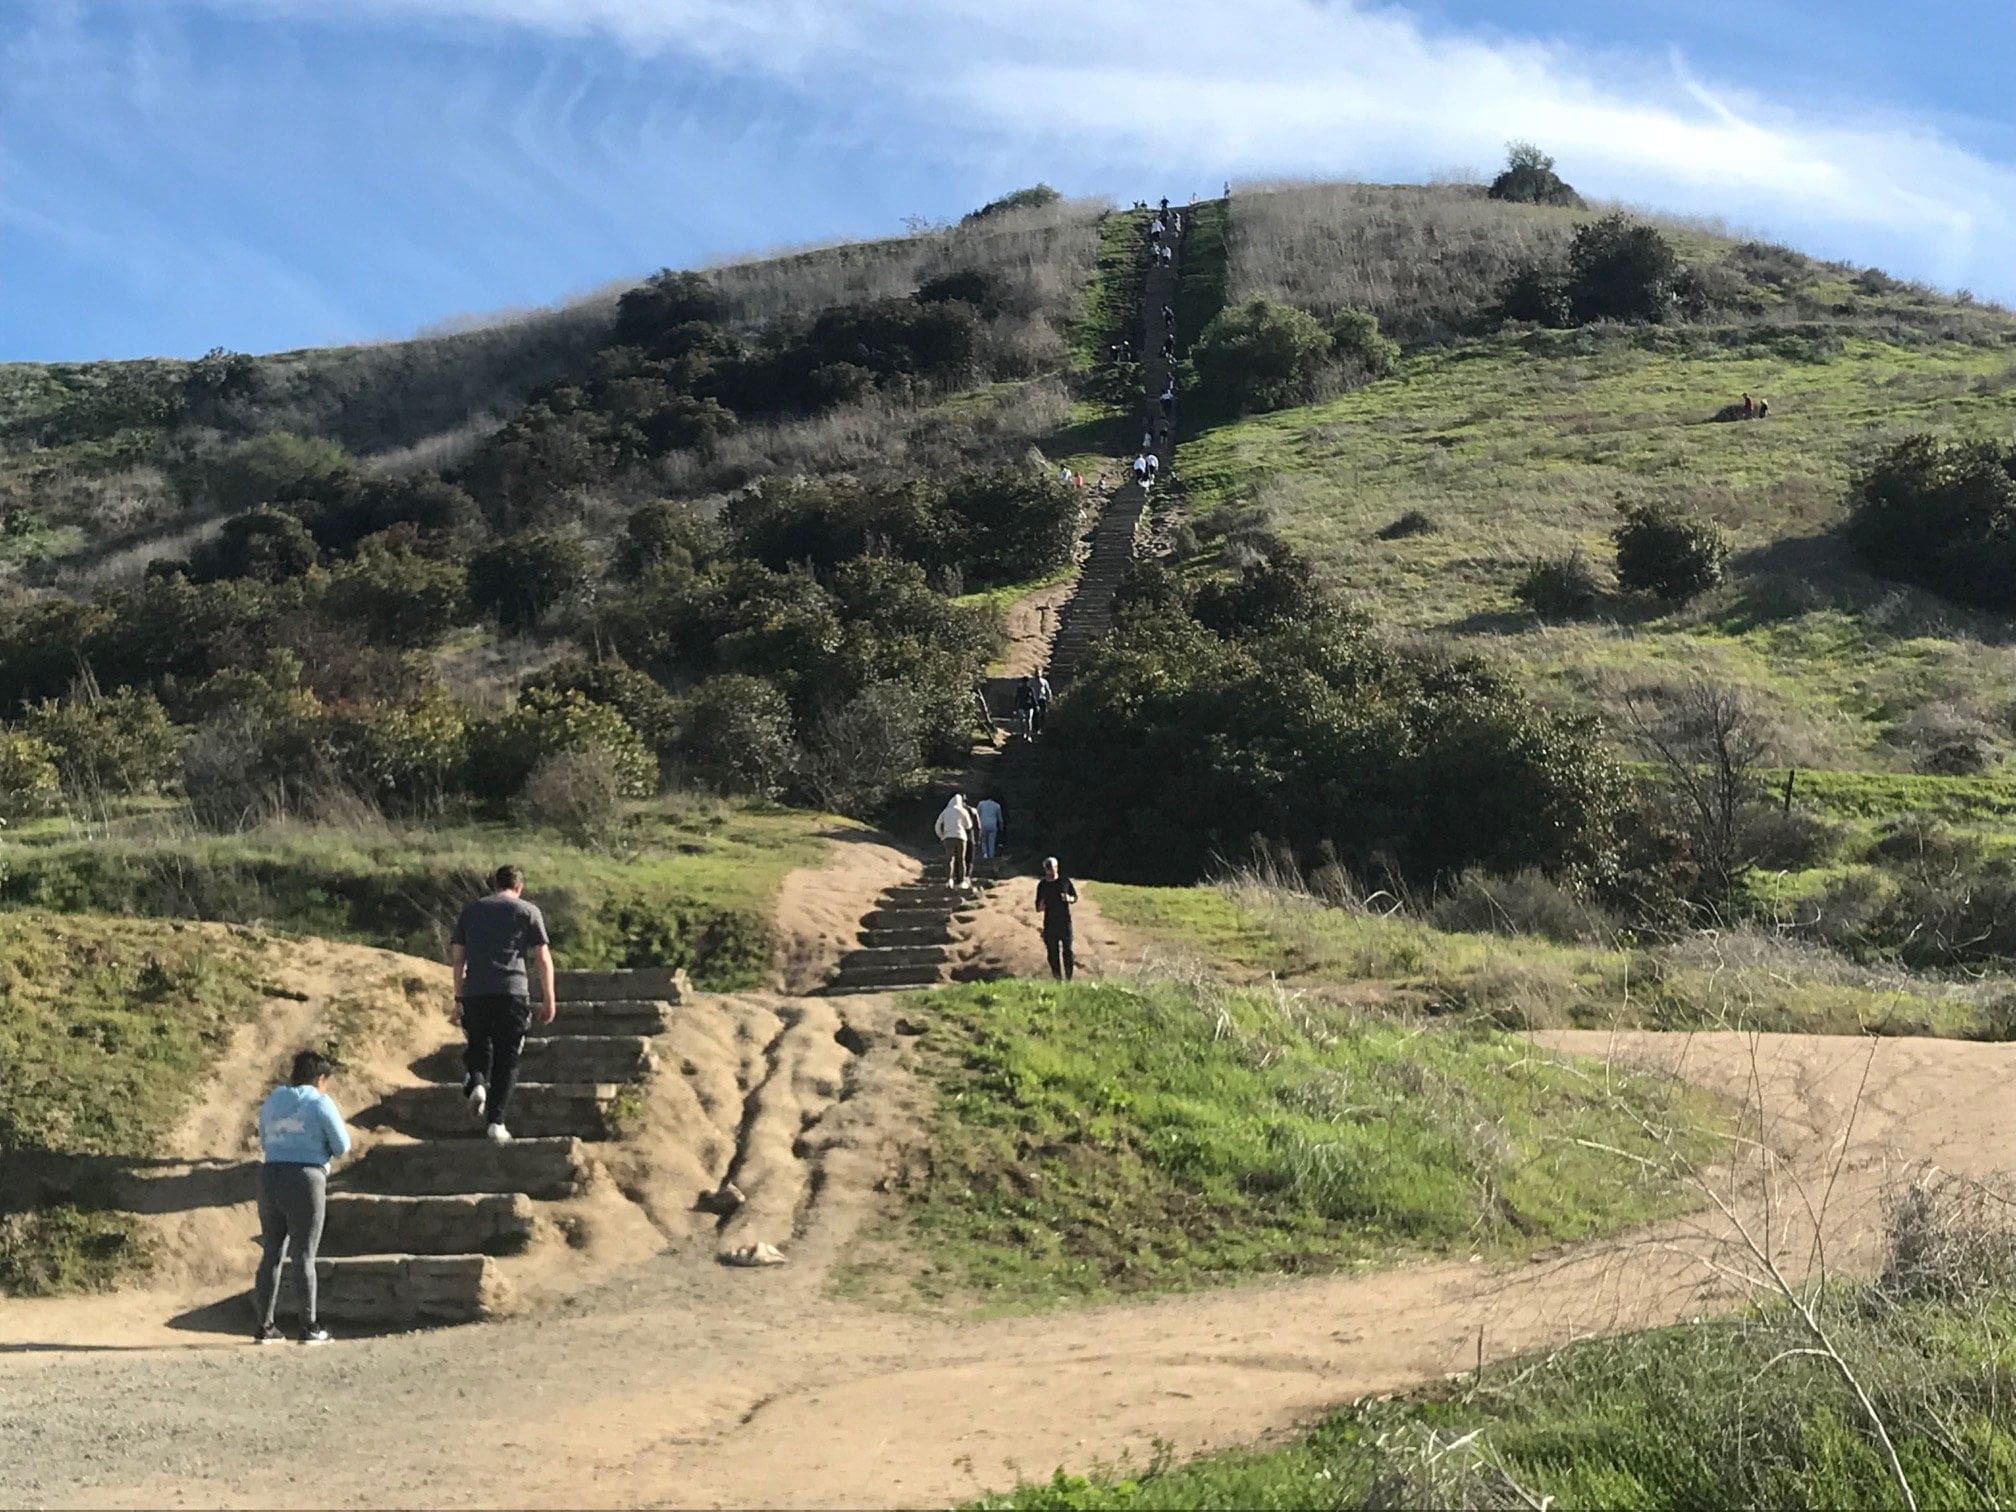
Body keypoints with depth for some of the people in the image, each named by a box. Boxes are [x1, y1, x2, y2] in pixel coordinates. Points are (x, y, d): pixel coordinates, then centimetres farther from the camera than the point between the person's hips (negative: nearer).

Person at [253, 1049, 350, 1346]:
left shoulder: (271, 1101, 15)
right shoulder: (320, 1103, -2)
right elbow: (342, 1146, 0)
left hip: (269, 1177, 5)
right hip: (306, 1179, -5)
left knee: (271, 1253, 11)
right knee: (304, 1255, 0)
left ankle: (264, 1326, 12)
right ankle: (309, 1327, 3)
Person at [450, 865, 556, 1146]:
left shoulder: (471, 909, 16)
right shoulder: (528, 911, 8)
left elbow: (457, 957, 13)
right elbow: (543, 958, 3)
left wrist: (459, 998, 18)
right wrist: (548, 1000, 8)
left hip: (474, 993, 2)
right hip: (512, 991, -2)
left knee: (478, 1046, 21)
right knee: (507, 1058, 5)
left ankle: (476, 1081, -9)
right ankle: (496, 1122, -3)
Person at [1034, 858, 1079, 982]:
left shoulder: (1065, 881, 1)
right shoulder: (1042, 885, 3)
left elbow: (1075, 897, 11)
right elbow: (1038, 908, 8)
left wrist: (1069, 898, -12)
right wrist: (1041, 906, -16)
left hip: (1065, 922, -1)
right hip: (1050, 924, 1)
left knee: (1067, 952, -5)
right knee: (1053, 954, 4)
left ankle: (1068, 979, 6)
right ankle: (1057, 980, 15)